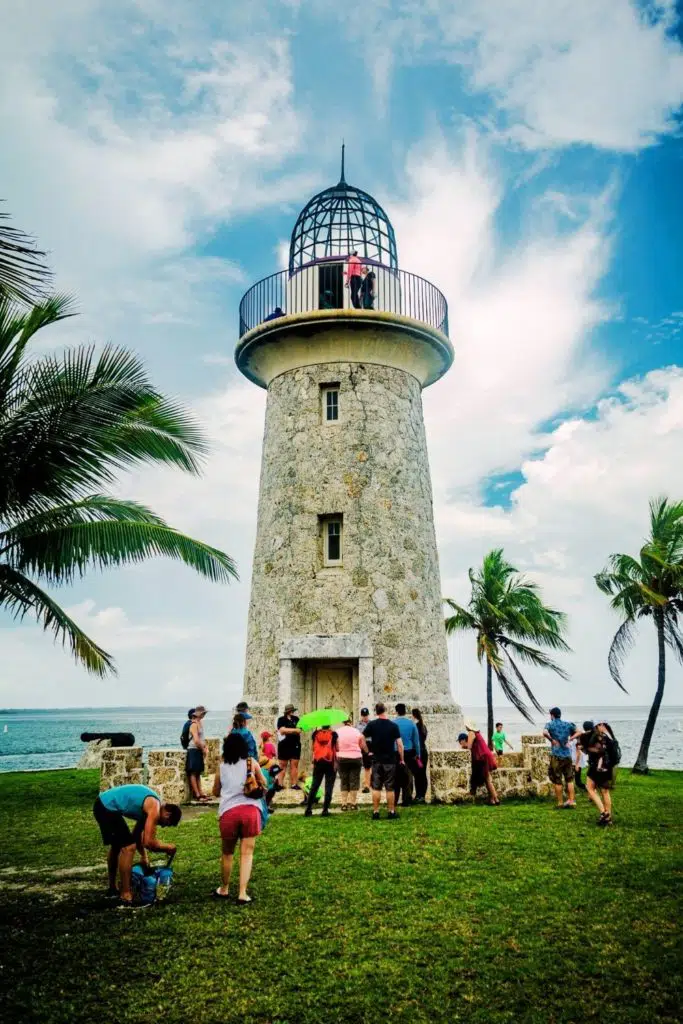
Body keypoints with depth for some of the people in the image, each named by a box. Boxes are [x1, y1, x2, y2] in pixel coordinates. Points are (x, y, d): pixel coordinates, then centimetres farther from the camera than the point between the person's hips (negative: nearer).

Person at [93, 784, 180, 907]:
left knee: (117, 846, 25)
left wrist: (144, 856, 21)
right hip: (107, 807, -11)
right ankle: (125, 896, -4)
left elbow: (137, 834, 26)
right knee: (128, 847, -9)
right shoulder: (155, 809, -13)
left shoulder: (150, 806, 15)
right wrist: (168, 847, -2)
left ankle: (112, 889, 39)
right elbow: (148, 842, -18)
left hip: (103, 804, 11)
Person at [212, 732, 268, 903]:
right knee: (247, 853, 7)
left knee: (227, 852, 19)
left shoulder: (221, 766, 10)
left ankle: (224, 889, 32)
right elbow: (264, 785, 20)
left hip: (228, 811, 1)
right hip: (250, 809, -1)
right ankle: (243, 894, 2)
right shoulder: (251, 763, 7)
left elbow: (216, 792, 22)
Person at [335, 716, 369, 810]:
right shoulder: (357, 732, -2)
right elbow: (364, 747, 1)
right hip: (355, 758, -1)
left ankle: (344, 803, 10)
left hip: (341, 758, 1)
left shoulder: (337, 732, -1)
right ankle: (352, 803, 8)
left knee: (343, 781, 10)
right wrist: (367, 752, 19)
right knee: (354, 781, 7)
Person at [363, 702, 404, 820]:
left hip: (376, 760, 1)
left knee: (376, 788, 7)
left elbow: (362, 739, -3)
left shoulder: (371, 725, -3)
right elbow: (399, 744, -7)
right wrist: (401, 759, 2)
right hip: (390, 760, -1)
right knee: (390, 788, 6)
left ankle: (375, 812, 9)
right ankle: (391, 812, 11)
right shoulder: (393, 725, -6)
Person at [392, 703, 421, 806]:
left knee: (396, 778, 8)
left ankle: (394, 800, 9)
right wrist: (417, 754, 14)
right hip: (409, 753, 1)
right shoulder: (411, 723, -1)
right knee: (408, 778, 9)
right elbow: (416, 740, 5)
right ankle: (406, 801, 11)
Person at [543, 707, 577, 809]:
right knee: (569, 779, 15)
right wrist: (569, 739, 3)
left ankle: (560, 802, 11)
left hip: (556, 755, -3)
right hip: (567, 755, 4)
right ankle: (571, 800, 13)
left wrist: (552, 740, -12)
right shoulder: (568, 724, 8)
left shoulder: (550, 724, -5)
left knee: (557, 780, 6)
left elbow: (545, 732, -25)